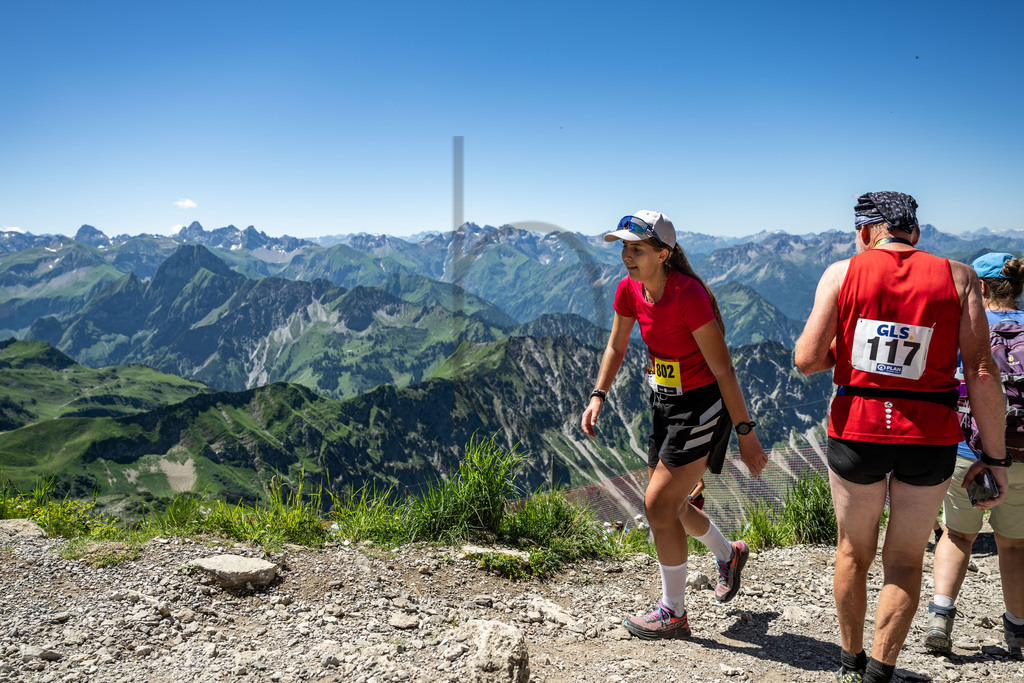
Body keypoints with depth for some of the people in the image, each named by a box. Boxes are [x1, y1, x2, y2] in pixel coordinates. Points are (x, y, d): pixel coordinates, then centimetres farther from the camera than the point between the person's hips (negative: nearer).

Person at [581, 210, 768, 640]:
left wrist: (745, 434, -18)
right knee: (668, 505, 17)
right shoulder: (629, 289, -4)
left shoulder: (688, 294, -25)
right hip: (665, 405, 8)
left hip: (702, 407, -8)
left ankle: (674, 614, 12)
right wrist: (598, 397, -2)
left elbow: (722, 369, -21)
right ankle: (729, 554, 46)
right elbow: (616, 347, 10)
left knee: (659, 504, -7)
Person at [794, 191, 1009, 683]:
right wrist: (994, 456, -2)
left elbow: (807, 360, -9)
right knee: (905, 559, 17)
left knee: (854, 551, 20)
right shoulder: (957, 277, -2)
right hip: (930, 439, 0)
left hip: (857, 433, 0)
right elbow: (982, 373, -8)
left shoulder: (841, 273, -3)